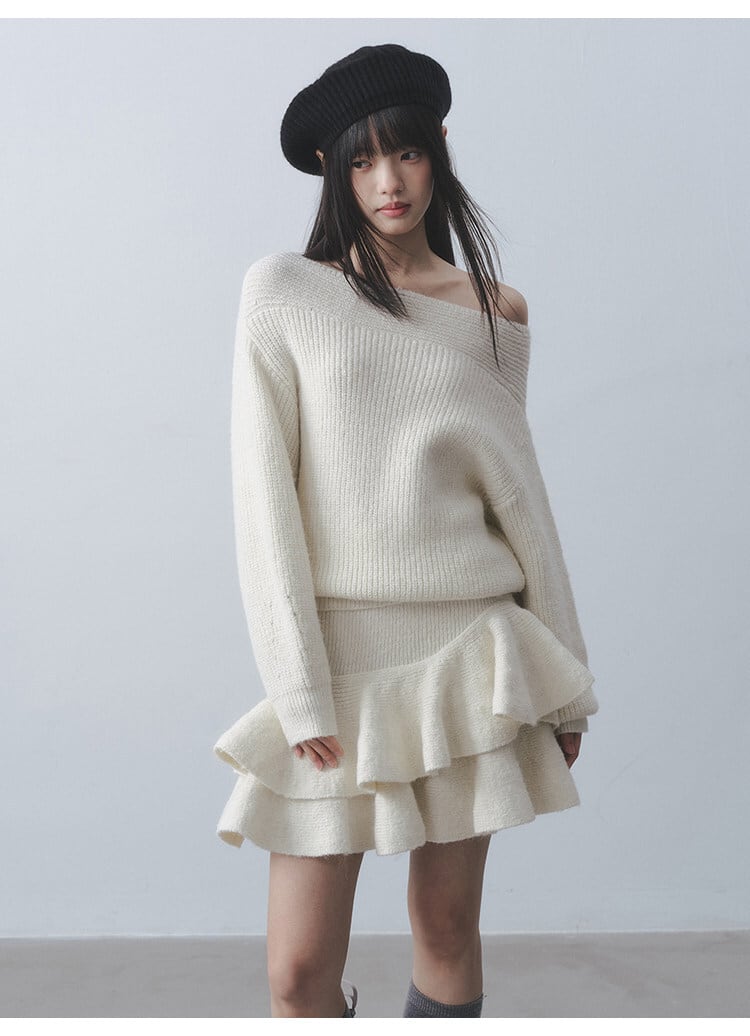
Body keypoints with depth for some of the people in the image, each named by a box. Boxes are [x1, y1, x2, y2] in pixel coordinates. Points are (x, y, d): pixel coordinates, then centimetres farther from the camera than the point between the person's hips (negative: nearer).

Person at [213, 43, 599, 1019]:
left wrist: (564, 678, 11)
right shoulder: (284, 292, -1)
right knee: (299, 973, -1)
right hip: (337, 650, -2)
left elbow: (522, 492, 10)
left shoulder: (494, 311, 7)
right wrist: (299, 692, -12)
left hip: (468, 648, 2)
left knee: (449, 929, 12)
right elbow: (263, 497, -5)